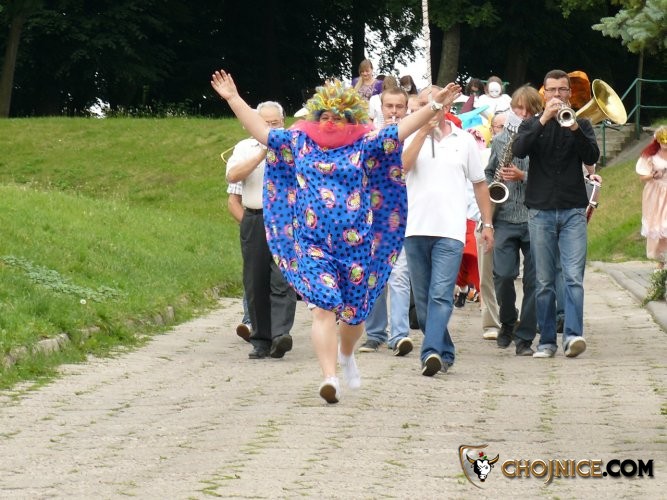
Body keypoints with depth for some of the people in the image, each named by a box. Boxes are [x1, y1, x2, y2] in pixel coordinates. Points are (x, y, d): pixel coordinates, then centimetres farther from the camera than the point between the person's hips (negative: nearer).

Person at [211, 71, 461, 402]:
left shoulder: (366, 143, 3)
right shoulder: (299, 140, 7)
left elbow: (403, 129, -4)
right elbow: (261, 131, 13)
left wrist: (436, 105, -14)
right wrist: (233, 99, 9)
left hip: (357, 242, 0)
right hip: (313, 243, 0)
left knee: (353, 312, 10)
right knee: (323, 309, -13)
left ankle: (346, 355, 42)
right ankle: (330, 377, -16)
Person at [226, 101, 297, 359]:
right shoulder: (245, 148, 11)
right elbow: (233, 175, -6)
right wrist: (263, 153, -12)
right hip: (255, 220, 2)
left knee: (282, 279, -16)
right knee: (255, 284, 3)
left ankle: (280, 335, -24)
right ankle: (261, 341, 9)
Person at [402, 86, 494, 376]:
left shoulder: (464, 141, 10)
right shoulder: (411, 138, 9)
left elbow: (479, 184, 16)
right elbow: (403, 165, -11)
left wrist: (487, 223, 13)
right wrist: (423, 131, -10)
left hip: (450, 232, -2)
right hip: (415, 230, 2)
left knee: (441, 296, -15)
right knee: (423, 298, 7)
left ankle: (432, 352, -25)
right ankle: (444, 353, 18)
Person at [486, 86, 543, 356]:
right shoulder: (500, 139, 11)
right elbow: (487, 173, 22)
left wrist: (523, 176, -18)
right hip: (505, 218, 2)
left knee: (534, 280, -1)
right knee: (503, 274, -7)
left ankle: (525, 338, 7)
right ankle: (508, 323, 20)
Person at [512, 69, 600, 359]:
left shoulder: (581, 124, 11)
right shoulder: (532, 124, 11)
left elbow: (592, 157, -4)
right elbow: (518, 150, -9)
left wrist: (574, 128, -18)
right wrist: (544, 120, -18)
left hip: (573, 210, -1)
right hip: (540, 210, 1)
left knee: (574, 277, -13)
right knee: (544, 281, 2)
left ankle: (573, 335, -20)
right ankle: (547, 341, 5)